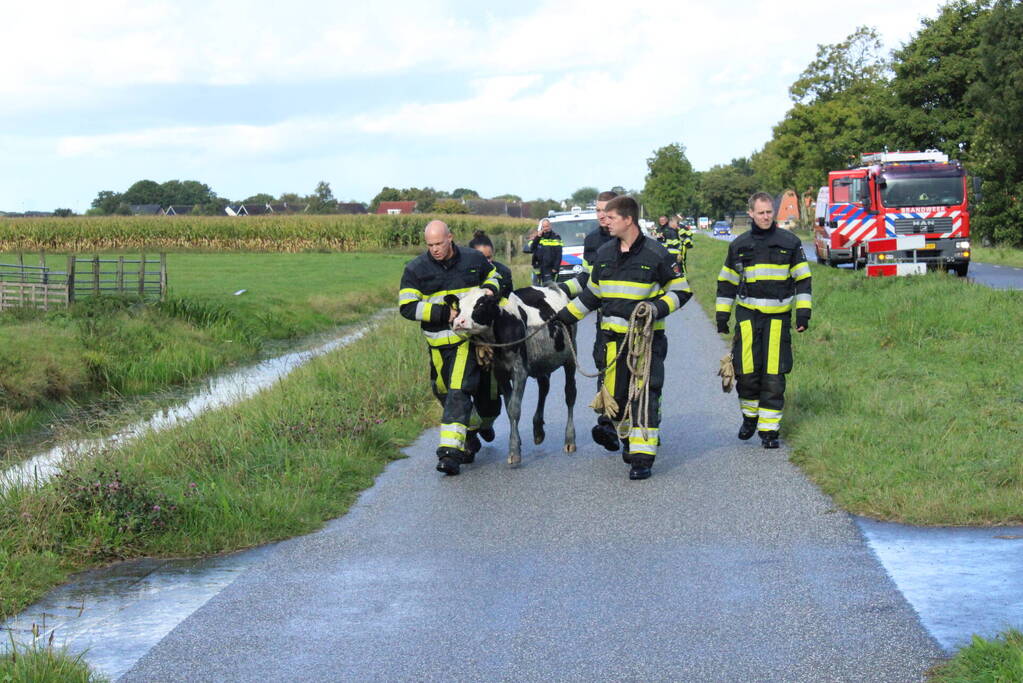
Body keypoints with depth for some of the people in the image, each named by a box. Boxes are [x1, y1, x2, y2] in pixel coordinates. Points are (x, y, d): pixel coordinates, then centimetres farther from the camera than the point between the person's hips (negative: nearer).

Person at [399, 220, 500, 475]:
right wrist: (444, 313, -16)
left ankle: (451, 451, -22)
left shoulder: (473, 259, 3)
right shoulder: (416, 269, -1)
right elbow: (407, 307, -8)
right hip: (438, 343, 3)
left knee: (459, 391, -16)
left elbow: (493, 275, 23)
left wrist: (490, 289, -1)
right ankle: (469, 441, 35)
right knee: (444, 393, 13)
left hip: (468, 337, -3)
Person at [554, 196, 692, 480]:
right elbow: (592, 293, 22)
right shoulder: (604, 254, 11)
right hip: (613, 337, 5)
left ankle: (642, 457, -7)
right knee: (615, 391, 4)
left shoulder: (656, 254, -5)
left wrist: (659, 308, -16)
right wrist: (566, 315, 17)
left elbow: (681, 290, 0)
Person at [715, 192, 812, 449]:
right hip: (748, 314, 1)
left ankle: (769, 428, 5)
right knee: (746, 372, -4)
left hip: (778, 315, -1)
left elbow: (803, 279, 8)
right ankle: (750, 416, 20)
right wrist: (722, 315, 11)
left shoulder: (790, 243, 4)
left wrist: (803, 312, 0)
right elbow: (726, 282, 16)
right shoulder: (739, 245, 8)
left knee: (774, 375, -4)